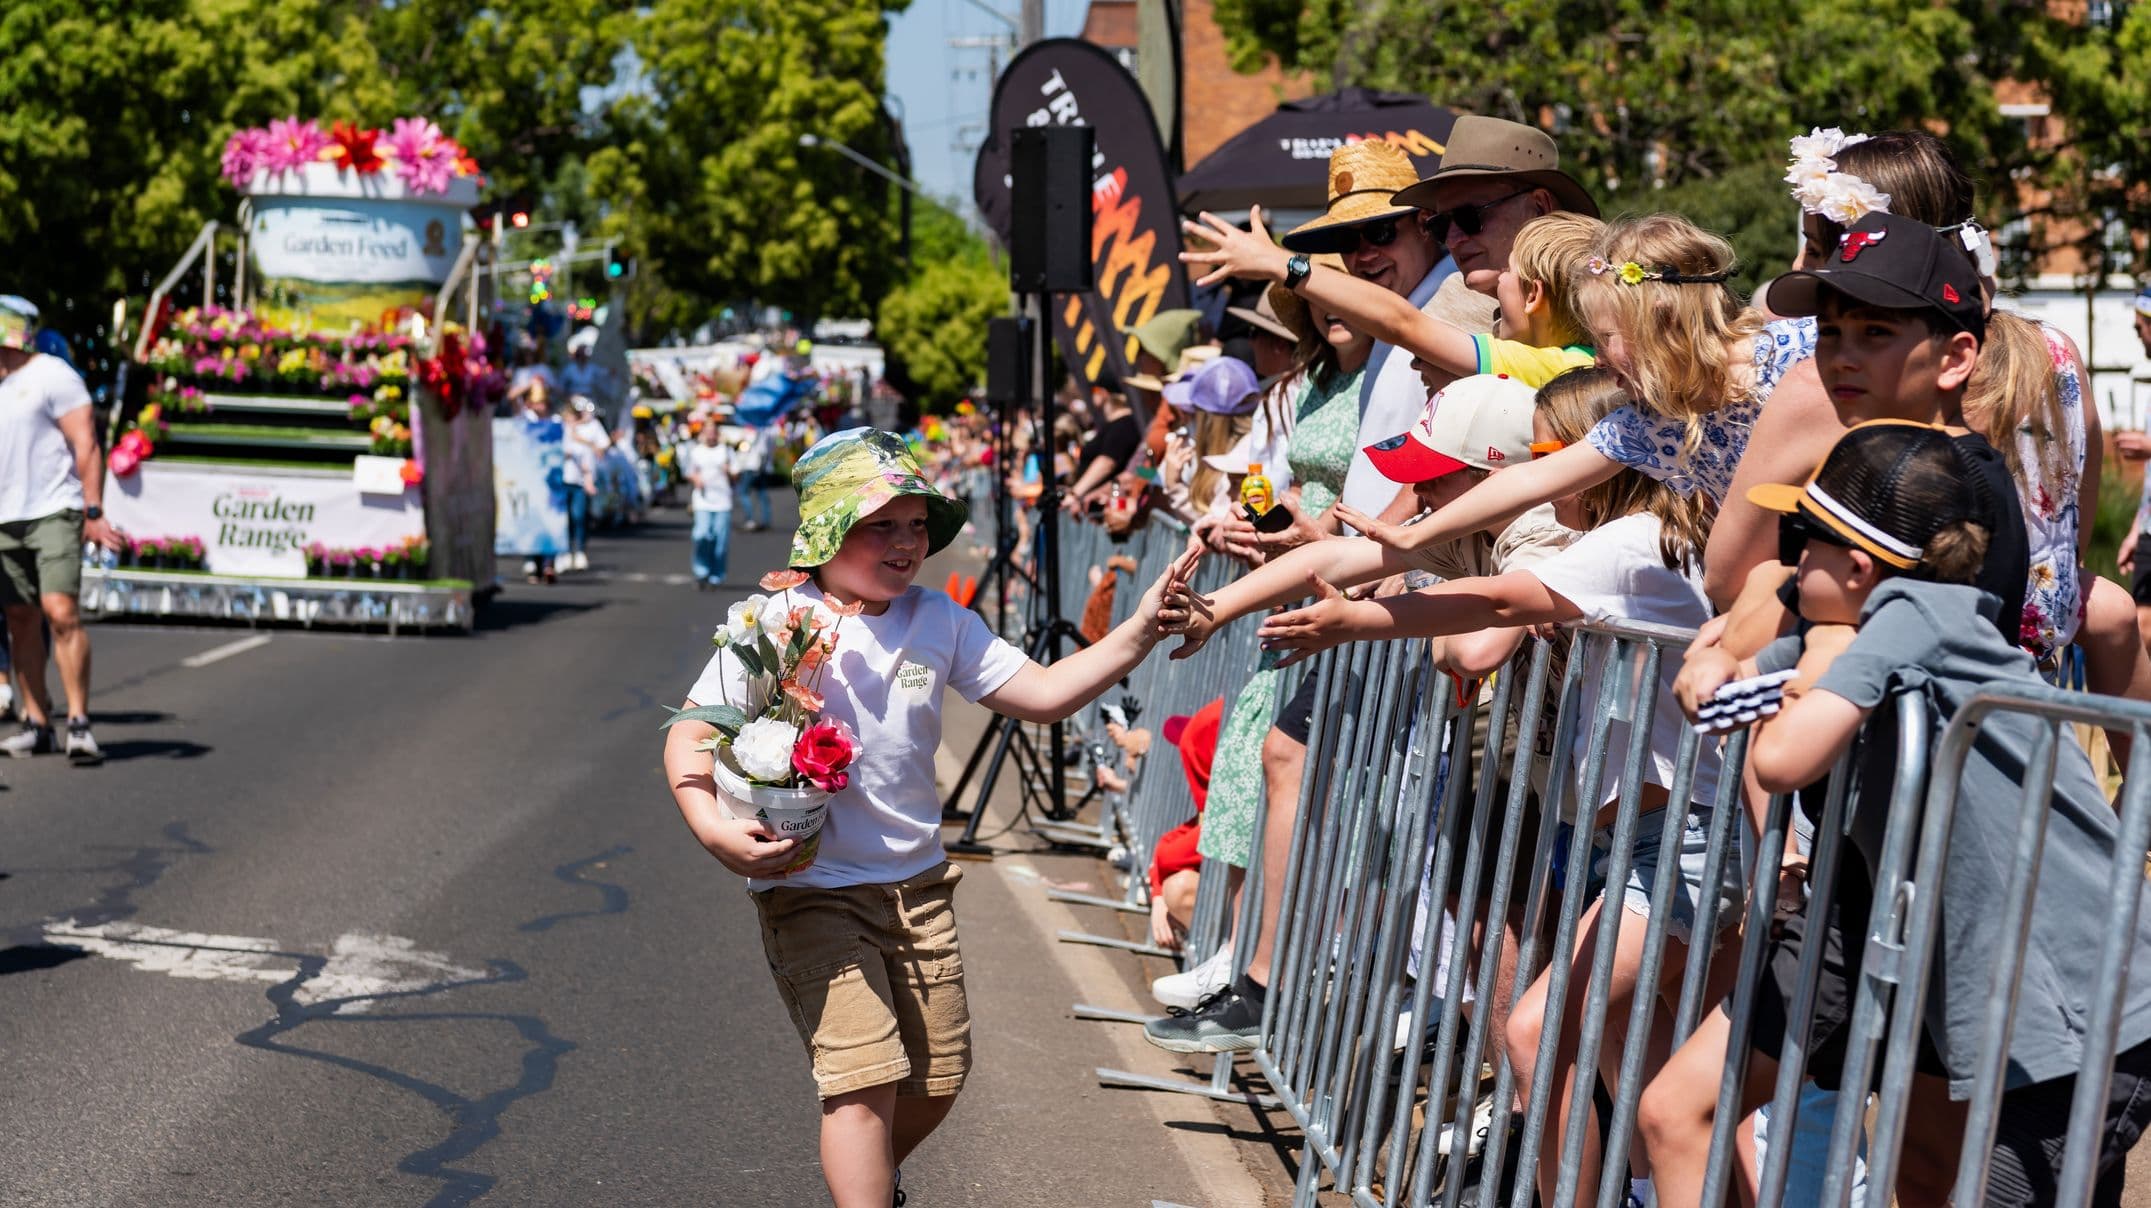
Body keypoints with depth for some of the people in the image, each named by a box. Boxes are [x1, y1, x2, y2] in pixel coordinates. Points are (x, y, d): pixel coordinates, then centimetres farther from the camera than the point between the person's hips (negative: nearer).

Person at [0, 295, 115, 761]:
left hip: (55, 512, -7)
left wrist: (94, 511, -16)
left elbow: (86, 445, -10)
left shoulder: (52, 376, -6)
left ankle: (79, 724, -15)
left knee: (61, 611, -16)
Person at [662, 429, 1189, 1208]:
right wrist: (713, 830, -27)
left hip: (917, 882, 6)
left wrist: (1137, 634, -10)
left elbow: (1041, 695, 2)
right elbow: (690, 739, -10)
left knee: (936, 1078, 14)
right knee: (865, 1076, -17)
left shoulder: (939, 623, 3)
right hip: (811, 891, -6)